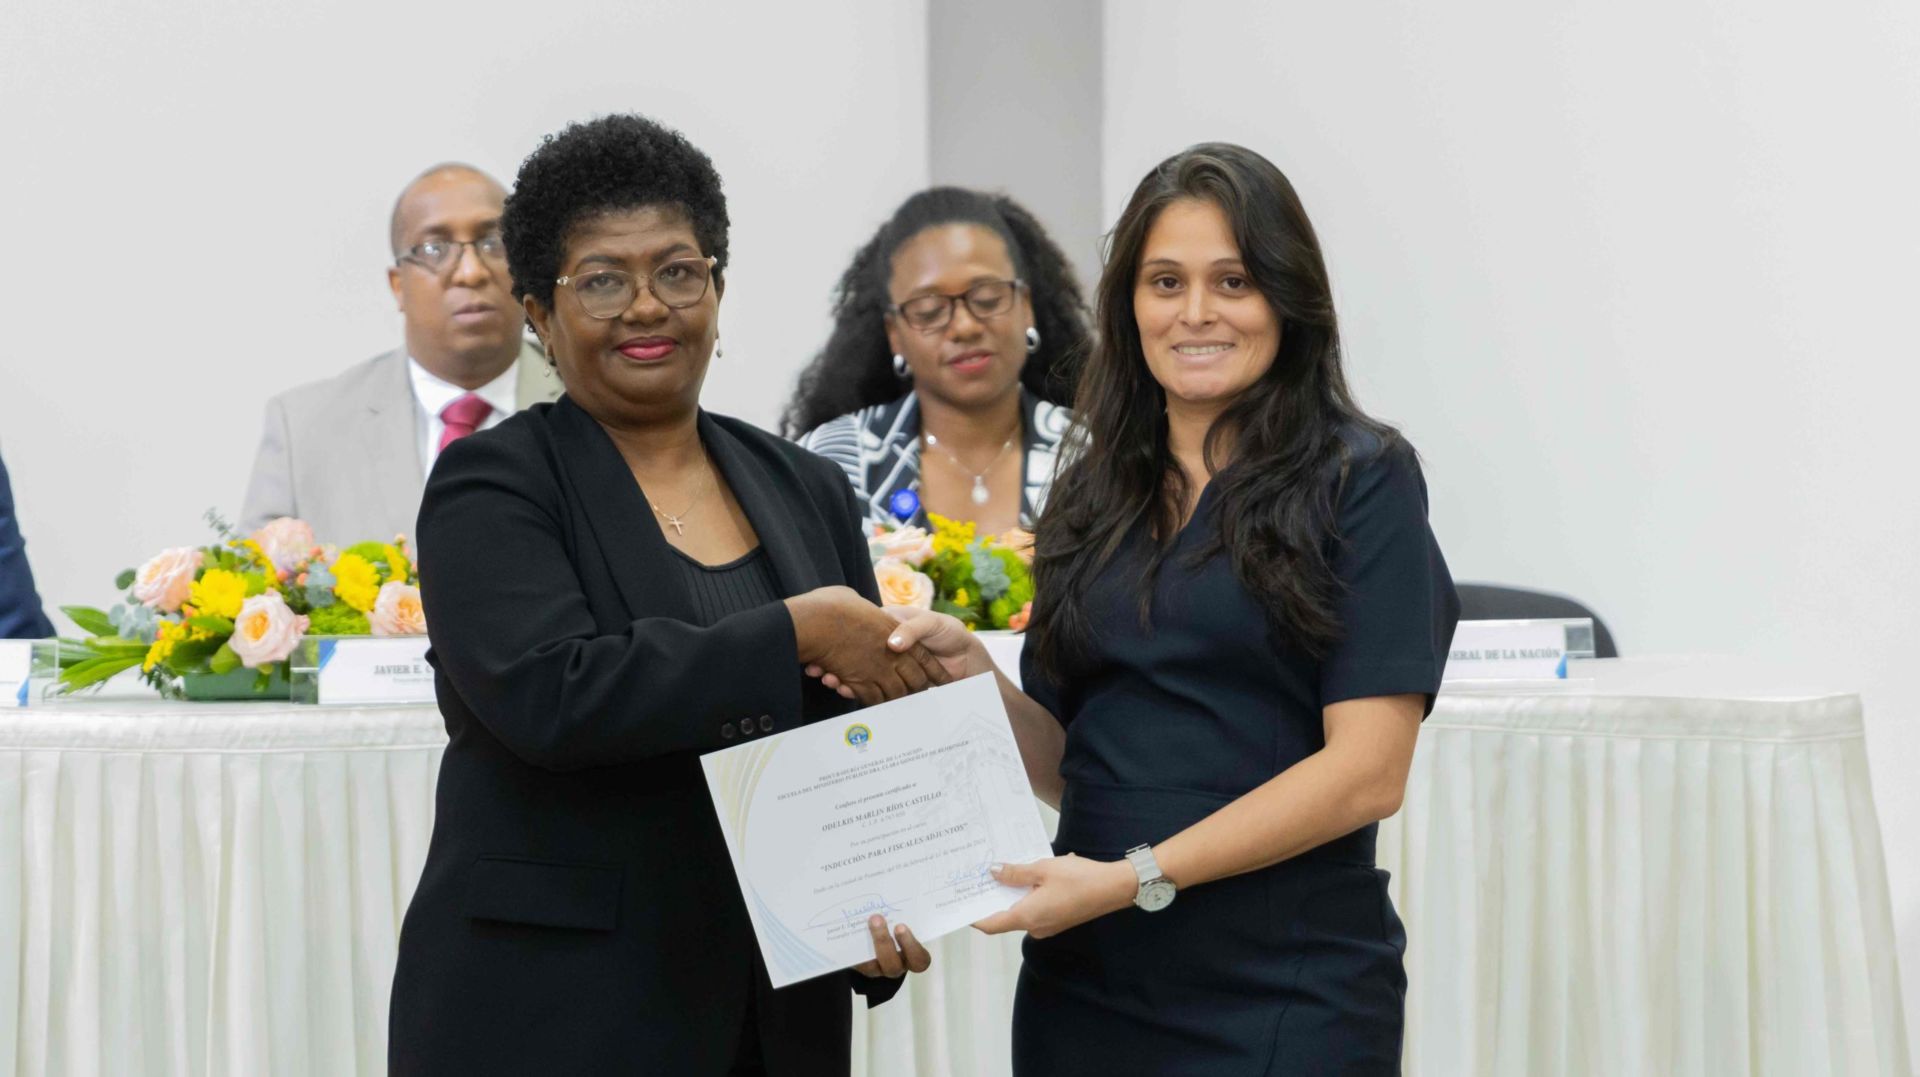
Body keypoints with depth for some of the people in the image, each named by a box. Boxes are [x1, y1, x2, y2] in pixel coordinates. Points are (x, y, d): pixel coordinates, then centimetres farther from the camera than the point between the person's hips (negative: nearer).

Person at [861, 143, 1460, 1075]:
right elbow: (1068, 768, 13)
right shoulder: (1093, 496, 10)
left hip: (1285, 996, -5)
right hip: (1087, 983, 5)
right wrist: (973, 674, -6)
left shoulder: (1360, 482, -6)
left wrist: (1138, 877, -19)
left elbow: (1368, 771, -13)